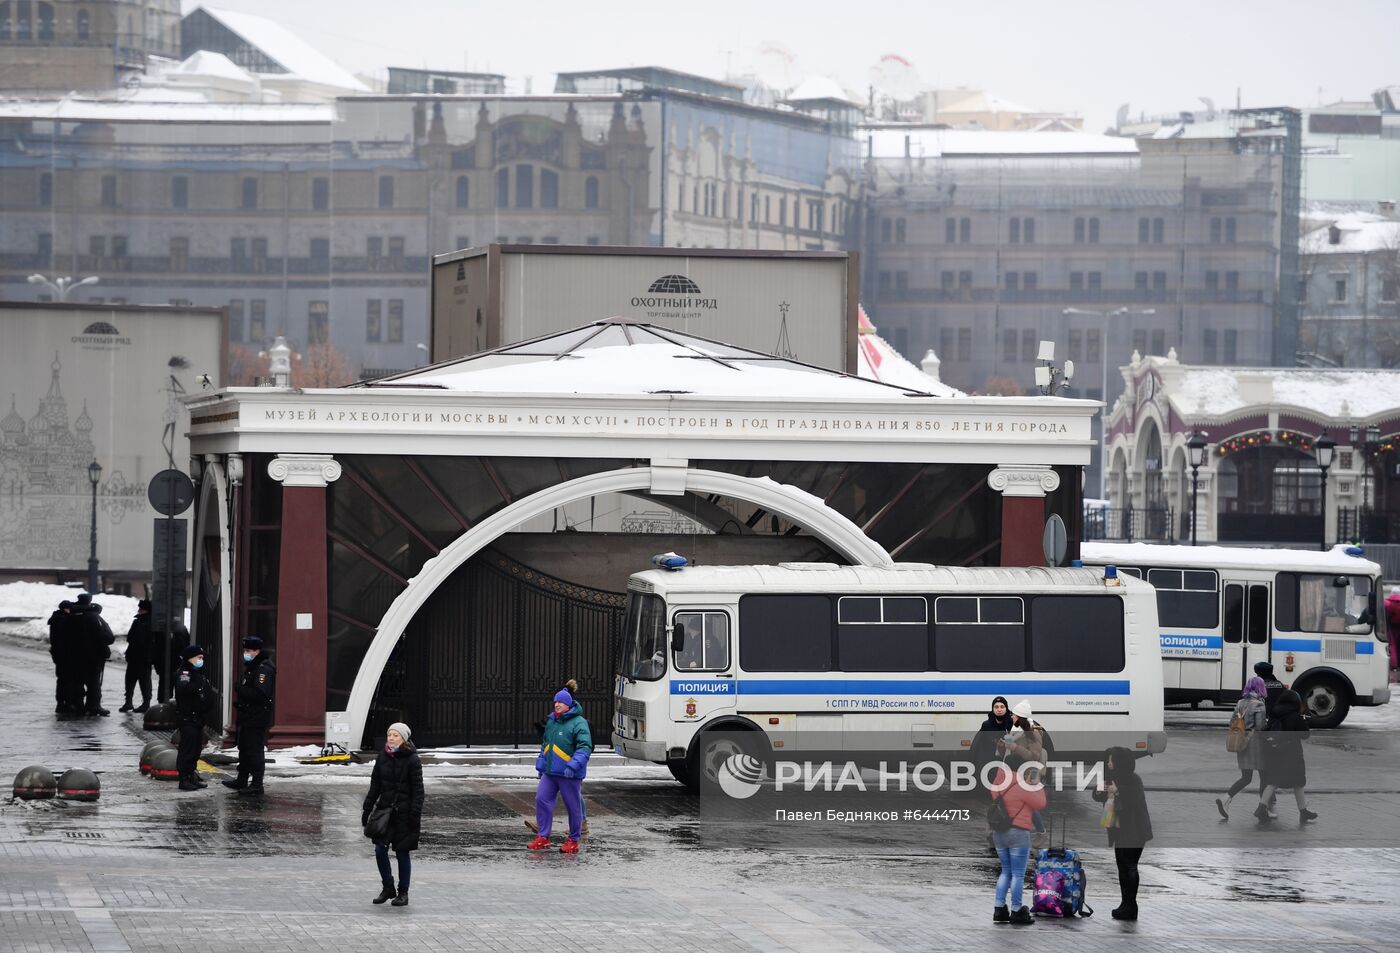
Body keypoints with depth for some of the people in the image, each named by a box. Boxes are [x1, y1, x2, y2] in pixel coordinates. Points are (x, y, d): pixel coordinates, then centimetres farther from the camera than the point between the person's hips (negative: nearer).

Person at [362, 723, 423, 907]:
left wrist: (415, 816, -15)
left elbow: (417, 790, -9)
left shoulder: (411, 760, -8)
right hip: (385, 809, 5)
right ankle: (388, 888, 17)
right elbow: (374, 786, 12)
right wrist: (366, 809, 9)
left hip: (404, 813, -4)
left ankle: (403, 893, 14)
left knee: (402, 852, 2)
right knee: (380, 849, 0)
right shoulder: (382, 757, 6)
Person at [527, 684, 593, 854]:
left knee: (573, 806, 2)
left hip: (569, 775, -7)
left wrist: (573, 765, -28)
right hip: (550, 773, 7)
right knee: (542, 799, -2)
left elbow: (585, 747, -17)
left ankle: (573, 841, 13)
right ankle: (543, 837, 5)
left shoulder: (578, 723, -10)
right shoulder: (551, 722, 14)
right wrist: (540, 765, 22)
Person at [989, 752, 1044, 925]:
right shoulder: (1022, 787, -15)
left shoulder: (998, 785, 7)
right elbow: (1040, 804, -6)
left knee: (1006, 871, 16)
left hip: (998, 833, 7)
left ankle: (999, 909, 10)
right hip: (1018, 833, -7)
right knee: (1018, 874, -1)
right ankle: (1017, 911, 0)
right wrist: (1038, 787, 7)